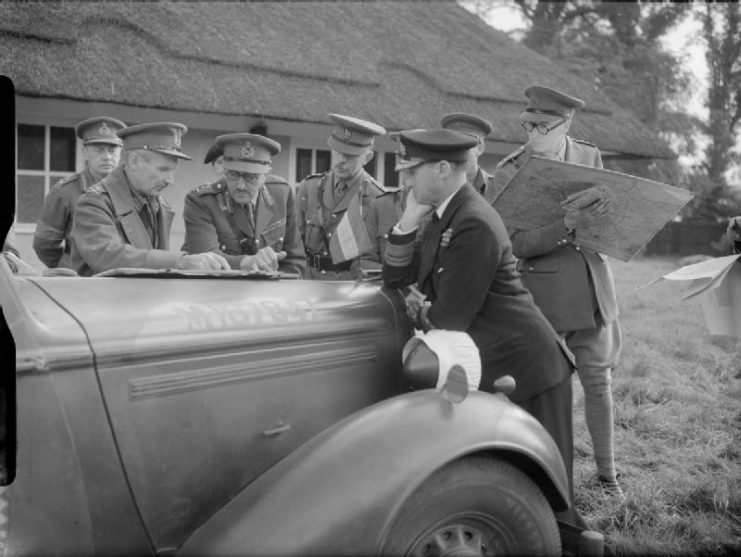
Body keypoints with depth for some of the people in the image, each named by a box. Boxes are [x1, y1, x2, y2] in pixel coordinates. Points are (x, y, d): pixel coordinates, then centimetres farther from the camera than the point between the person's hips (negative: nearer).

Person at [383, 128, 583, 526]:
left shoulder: (474, 226, -23)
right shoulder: (444, 214, 8)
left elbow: (449, 319, -22)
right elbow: (396, 278, 9)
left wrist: (418, 314, 0)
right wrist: (408, 220, -4)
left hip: (522, 370, -10)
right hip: (487, 371, 10)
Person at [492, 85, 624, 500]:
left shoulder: (590, 157, 4)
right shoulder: (508, 172, -8)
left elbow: (607, 217, 11)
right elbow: (519, 243, -16)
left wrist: (589, 218, -12)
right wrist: (569, 225, -30)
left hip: (592, 284, 3)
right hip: (541, 287, -3)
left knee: (598, 379, 9)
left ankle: (607, 472, 23)